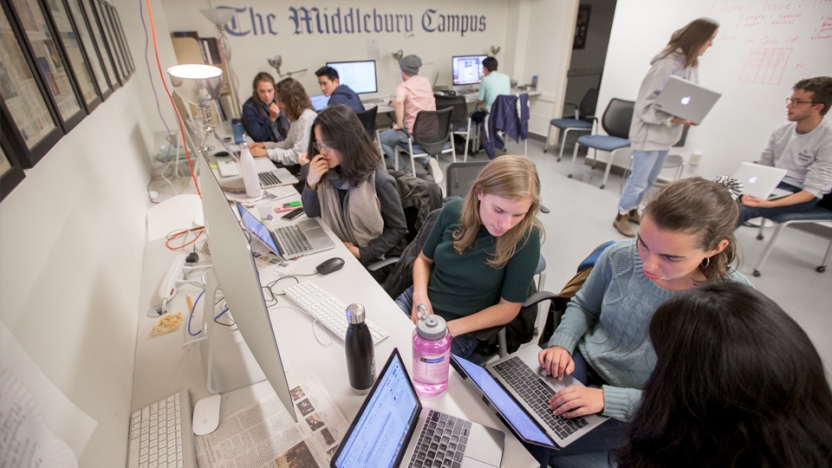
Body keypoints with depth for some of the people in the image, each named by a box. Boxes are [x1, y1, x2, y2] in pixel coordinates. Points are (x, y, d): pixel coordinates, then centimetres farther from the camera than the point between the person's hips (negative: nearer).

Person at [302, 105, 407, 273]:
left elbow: (397, 228, -13)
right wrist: (311, 183, -16)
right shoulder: (327, 172, -4)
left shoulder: (378, 180, -20)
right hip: (341, 251, 6)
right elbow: (312, 214, 1)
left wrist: (362, 253, -19)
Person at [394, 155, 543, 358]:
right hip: (416, 301, 4)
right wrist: (420, 295, -12)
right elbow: (424, 259, 5)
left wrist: (452, 328, -19)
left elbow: (509, 307, -12)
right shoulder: (454, 210, -9)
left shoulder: (526, 237, -20)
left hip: (461, 330, -4)